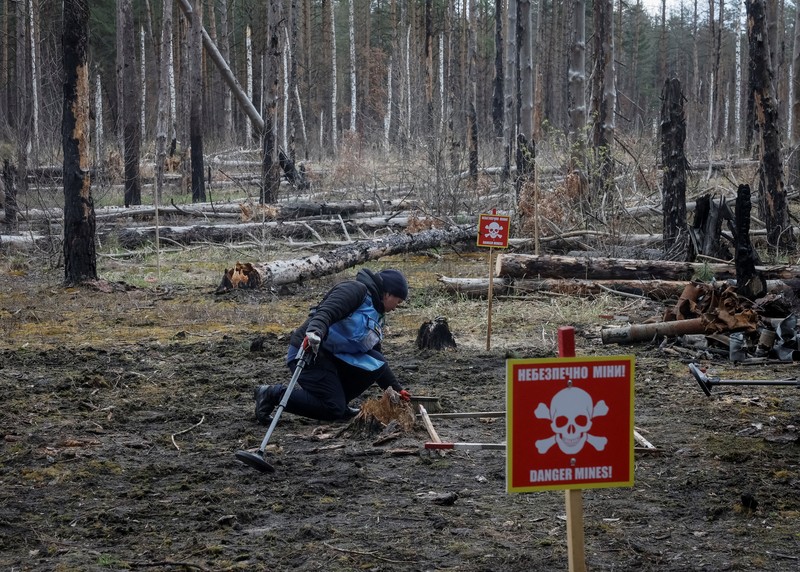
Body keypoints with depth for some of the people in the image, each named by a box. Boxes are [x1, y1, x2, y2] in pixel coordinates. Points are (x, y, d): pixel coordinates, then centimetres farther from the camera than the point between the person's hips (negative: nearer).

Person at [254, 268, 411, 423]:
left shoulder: (375, 316, 23)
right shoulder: (356, 289, -7)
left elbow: (378, 364, 29)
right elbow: (327, 311, -25)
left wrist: (397, 389, 27)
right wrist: (314, 331, -45)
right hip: (309, 351, -9)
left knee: (376, 364, -4)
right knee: (333, 411, -14)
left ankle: (338, 401, 5)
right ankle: (272, 394, -8)